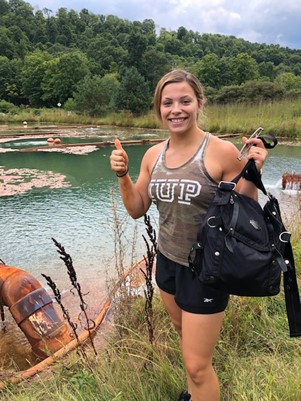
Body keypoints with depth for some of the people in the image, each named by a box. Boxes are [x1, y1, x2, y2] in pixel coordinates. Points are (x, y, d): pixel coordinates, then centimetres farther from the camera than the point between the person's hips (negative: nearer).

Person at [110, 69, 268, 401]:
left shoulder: (222, 152, -19)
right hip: (167, 261, 7)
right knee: (183, 333, 31)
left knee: (197, 365, 5)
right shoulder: (153, 155, -2)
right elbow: (137, 209, 4)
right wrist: (122, 175, -10)